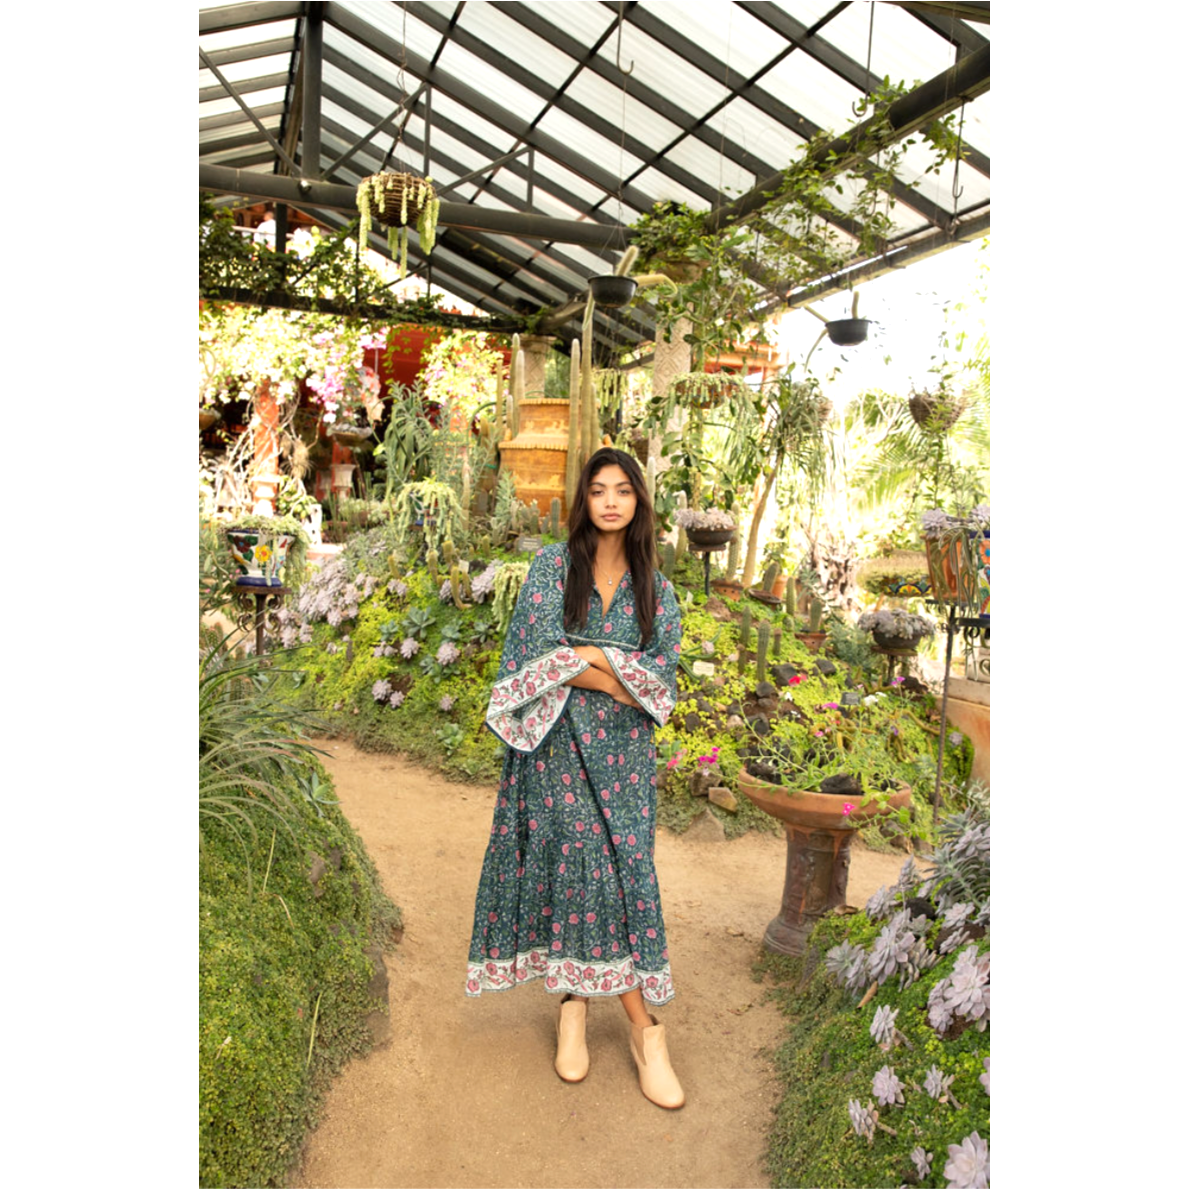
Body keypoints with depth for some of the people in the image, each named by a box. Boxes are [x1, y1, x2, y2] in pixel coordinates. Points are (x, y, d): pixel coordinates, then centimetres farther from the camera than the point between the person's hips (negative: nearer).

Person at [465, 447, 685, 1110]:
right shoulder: (553, 566, 1)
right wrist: (620, 678, -10)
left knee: (624, 869, -1)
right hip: (559, 742, -2)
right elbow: (535, 656, -9)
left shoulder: (654, 585, 9)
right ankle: (645, 1029, 10)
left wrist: (585, 657, -13)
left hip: (623, 749, 3)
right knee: (581, 862, -5)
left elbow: (665, 667, -1)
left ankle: (576, 1000, 17)